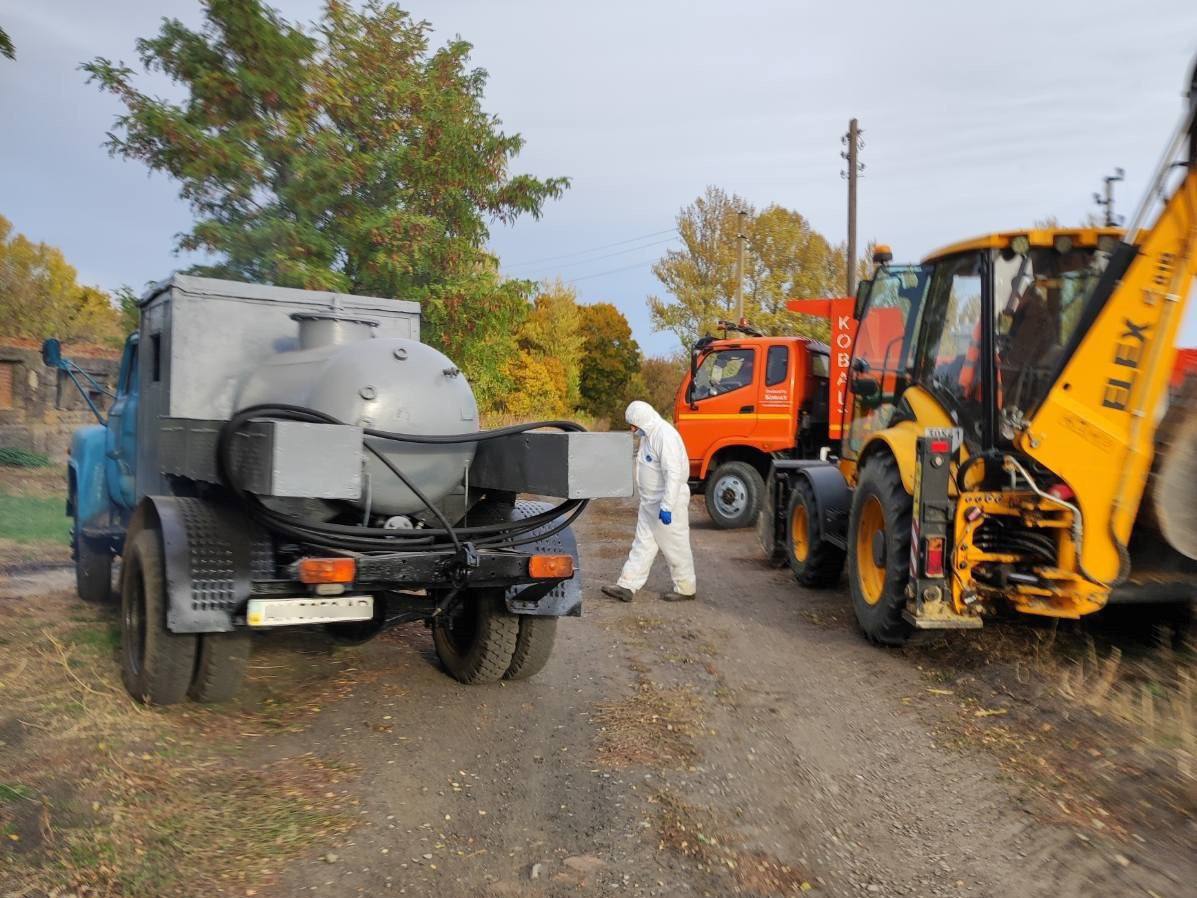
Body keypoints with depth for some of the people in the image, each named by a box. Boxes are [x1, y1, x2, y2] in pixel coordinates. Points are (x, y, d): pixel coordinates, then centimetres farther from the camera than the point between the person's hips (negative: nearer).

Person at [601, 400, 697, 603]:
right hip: (650, 502, 10)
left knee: (675, 547, 3)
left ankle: (686, 588, 17)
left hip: (668, 502, -10)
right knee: (642, 544, 9)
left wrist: (666, 506, -29)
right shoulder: (649, 435, 11)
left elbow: (673, 473, -27)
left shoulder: (665, 435, -21)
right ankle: (627, 587, 12)